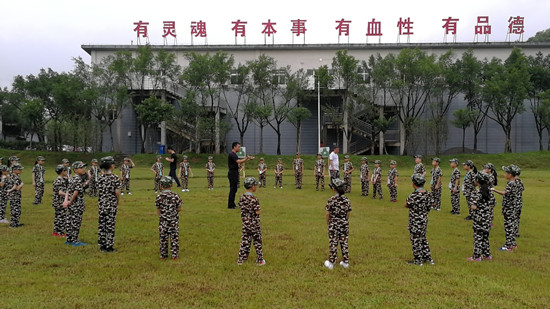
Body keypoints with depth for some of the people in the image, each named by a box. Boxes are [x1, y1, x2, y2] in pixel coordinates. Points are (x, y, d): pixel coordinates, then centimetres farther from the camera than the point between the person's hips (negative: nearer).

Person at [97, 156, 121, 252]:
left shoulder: (100, 178, 2)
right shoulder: (115, 177, -11)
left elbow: (99, 191, 2)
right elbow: (117, 192, -12)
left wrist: (102, 201, 12)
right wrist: (118, 202, 3)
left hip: (101, 204, 5)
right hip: (111, 204, -5)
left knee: (101, 224, 10)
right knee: (110, 225, 1)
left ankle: (102, 245, 17)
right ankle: (109, 246, 4)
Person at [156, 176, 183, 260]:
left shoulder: (159, 197, -8)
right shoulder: (175, 196, -12)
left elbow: (158, 210, -1)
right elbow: (179, 209, -6)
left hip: (163, 221, 1)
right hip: (174, 221, -1)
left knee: (163, 238, 12)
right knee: (174, 238, 9)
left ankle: (163, 255, 20)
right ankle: (174, 255, 14)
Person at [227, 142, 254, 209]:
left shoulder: (234, 154, 16)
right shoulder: (231, 154, -17)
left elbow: (240, 161, 20)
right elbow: (239, 161, -27)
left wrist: (248, 159, 12)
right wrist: (247, 158, -19)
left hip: (234, 173, 10)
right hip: (232, 174, -10)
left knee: (234, 189, 13)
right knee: (232, 189, -7)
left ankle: (232, 204, 19)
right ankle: (230, 205, -3)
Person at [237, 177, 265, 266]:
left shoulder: (242, 197, -1)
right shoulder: (254, 199, -22)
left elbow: (240, 206, 8)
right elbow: (257, 212, -22)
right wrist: (259, 208, -2)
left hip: (245, 223, 6)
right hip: (254, 224, -6)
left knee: (245, 240, 14)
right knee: (257, 241, 8)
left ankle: (241, 259, 20)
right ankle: (260, 260, 17)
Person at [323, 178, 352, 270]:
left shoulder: (331, 200, -16)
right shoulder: (347, 200, -4)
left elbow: (327, 214, -11)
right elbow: (348, 214, 3)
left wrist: (328, 223, 5)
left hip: (334, 224, -3)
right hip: (344, 224, 4)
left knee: (333, 243, 5)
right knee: (344, 243, 13)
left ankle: (331, 263, 14)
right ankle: (345, 262, 21)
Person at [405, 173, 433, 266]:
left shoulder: (414, 195, -25)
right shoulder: (427, 193, 0)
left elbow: (406, 205, -13)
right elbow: (428, 208, 8)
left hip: (415, 221, -8)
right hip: (424, 219, 8)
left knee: (416, 240, 6)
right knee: (423, 238, 22)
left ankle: (418, 260, 17)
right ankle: (428, 257, 30)